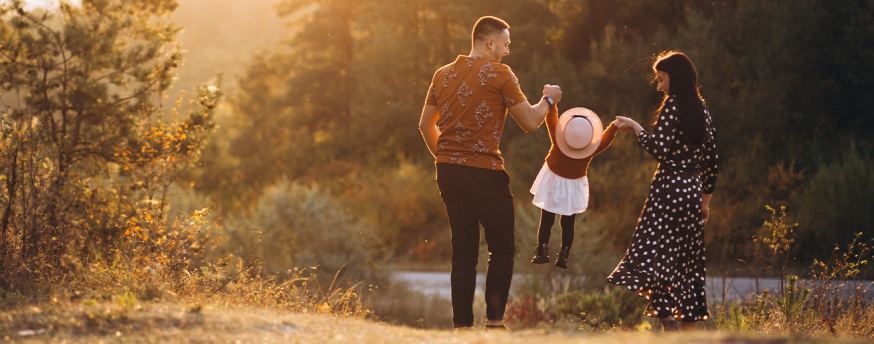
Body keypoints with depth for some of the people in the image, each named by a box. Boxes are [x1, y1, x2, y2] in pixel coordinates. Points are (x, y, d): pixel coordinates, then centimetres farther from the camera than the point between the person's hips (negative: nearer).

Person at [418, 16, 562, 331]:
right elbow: (530, 122, -5)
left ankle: (463, 325, 7)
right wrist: (548, 99, 13)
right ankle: (494, 321, 0)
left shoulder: (443, 75, 11)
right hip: (484, 172, -6)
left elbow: (426, 125, 18)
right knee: (502, 249, 6)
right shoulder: (499, 73, -7)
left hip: (448, 172, 6)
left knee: (463, 251, 10)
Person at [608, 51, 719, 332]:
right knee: (686, 262, 12)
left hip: (670, 187, -8)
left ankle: (669, 327, -22)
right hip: (693, 189, 8)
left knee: (653, 255, -10)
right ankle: (690, 330, 13)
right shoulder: (701, 110, 13)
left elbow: (659, 149, -16)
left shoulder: (673, 104, -9)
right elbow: (711, 161, 15)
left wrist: (635, 127, -2)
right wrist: (705, 199, 22)